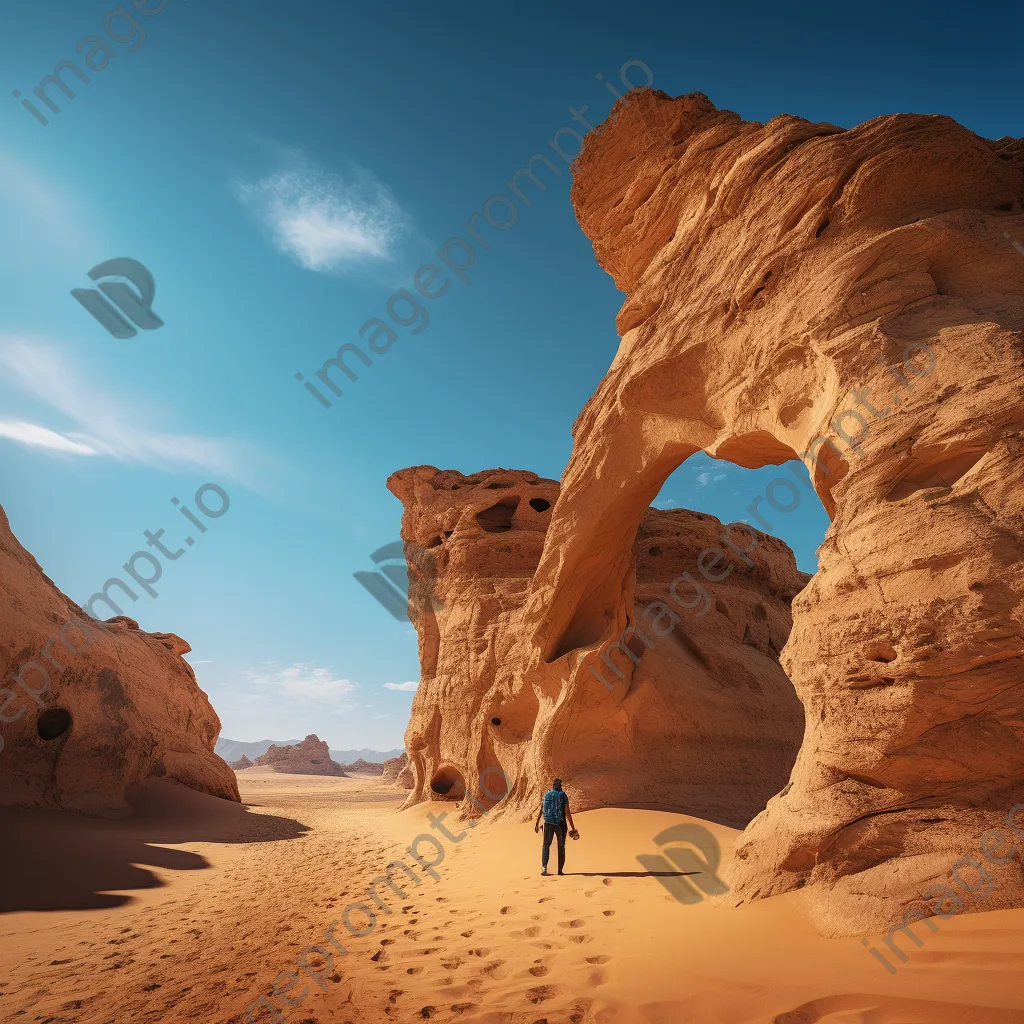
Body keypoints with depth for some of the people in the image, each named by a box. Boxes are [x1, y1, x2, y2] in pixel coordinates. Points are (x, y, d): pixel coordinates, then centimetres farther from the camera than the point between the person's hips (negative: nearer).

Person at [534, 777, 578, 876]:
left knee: (546, 845, 7)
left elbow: (541, 810, 5)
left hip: (548, 823, 1)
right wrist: (573, 828, -4)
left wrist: (537, 823, 14)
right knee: (561, 847, 13)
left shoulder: (546, 795, 7)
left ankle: (544, 867, -11)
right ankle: (560, 870, 12)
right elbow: (567, 812, -6)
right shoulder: (563, 795, -1)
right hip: (560, 824, -1)